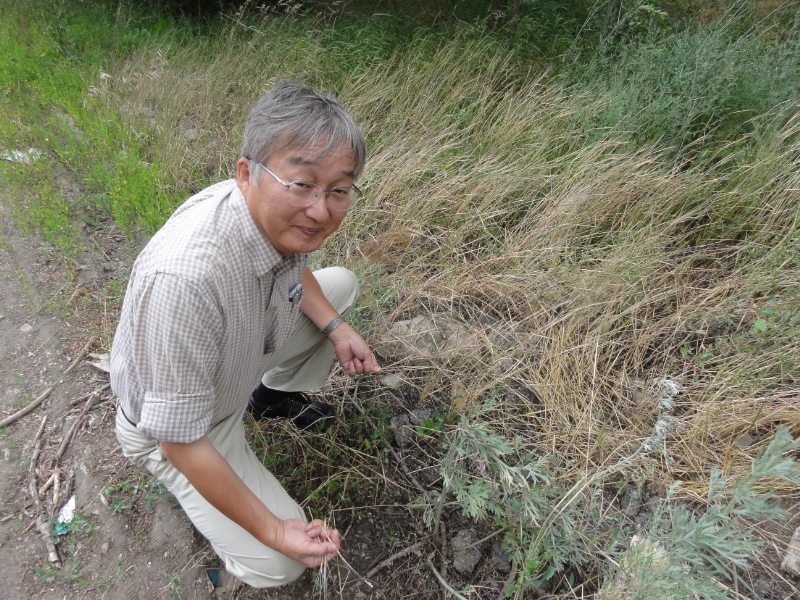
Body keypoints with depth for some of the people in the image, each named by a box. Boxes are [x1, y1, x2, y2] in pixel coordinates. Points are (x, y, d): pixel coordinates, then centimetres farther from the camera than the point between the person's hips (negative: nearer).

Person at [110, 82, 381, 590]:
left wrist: (336, 328, -8)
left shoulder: (283, 213, -20)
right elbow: (180, 439, -33)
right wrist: (273, 530, -25)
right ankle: (195, 497, 16)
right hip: (170, 426, -6)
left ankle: (273, 396, 27)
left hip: (246, 354, 7)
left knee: (342, 285, 9)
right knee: (277, 565, -12)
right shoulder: (183, 278, -44)